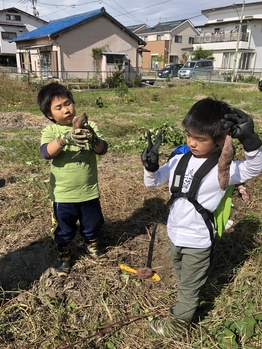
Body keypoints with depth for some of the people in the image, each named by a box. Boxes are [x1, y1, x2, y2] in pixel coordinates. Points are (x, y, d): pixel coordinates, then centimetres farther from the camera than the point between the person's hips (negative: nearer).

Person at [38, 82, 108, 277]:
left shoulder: (89, 127, -5)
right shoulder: (50, 131, -8)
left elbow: (103, 150, -16)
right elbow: (46, 153, -27)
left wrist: (93, 139, -38)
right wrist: (64, 138, -44)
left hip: (89, 191, 2)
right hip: (63, 194, -1)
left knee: (93, 223, 22)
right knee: (64, 230, 17)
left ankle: (91, 244, 52)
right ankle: (64, 255, 44)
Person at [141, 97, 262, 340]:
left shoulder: (223, 169, -21)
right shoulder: (180, 160, -7)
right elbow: (152, 183, -3)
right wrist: (150, 166, -23)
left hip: (197, 241, -5)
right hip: (175, 234, 6)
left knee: (189, 287, 18)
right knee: (182, 278, 31)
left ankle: (176, 326, 41)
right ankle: (185, 306, 58)